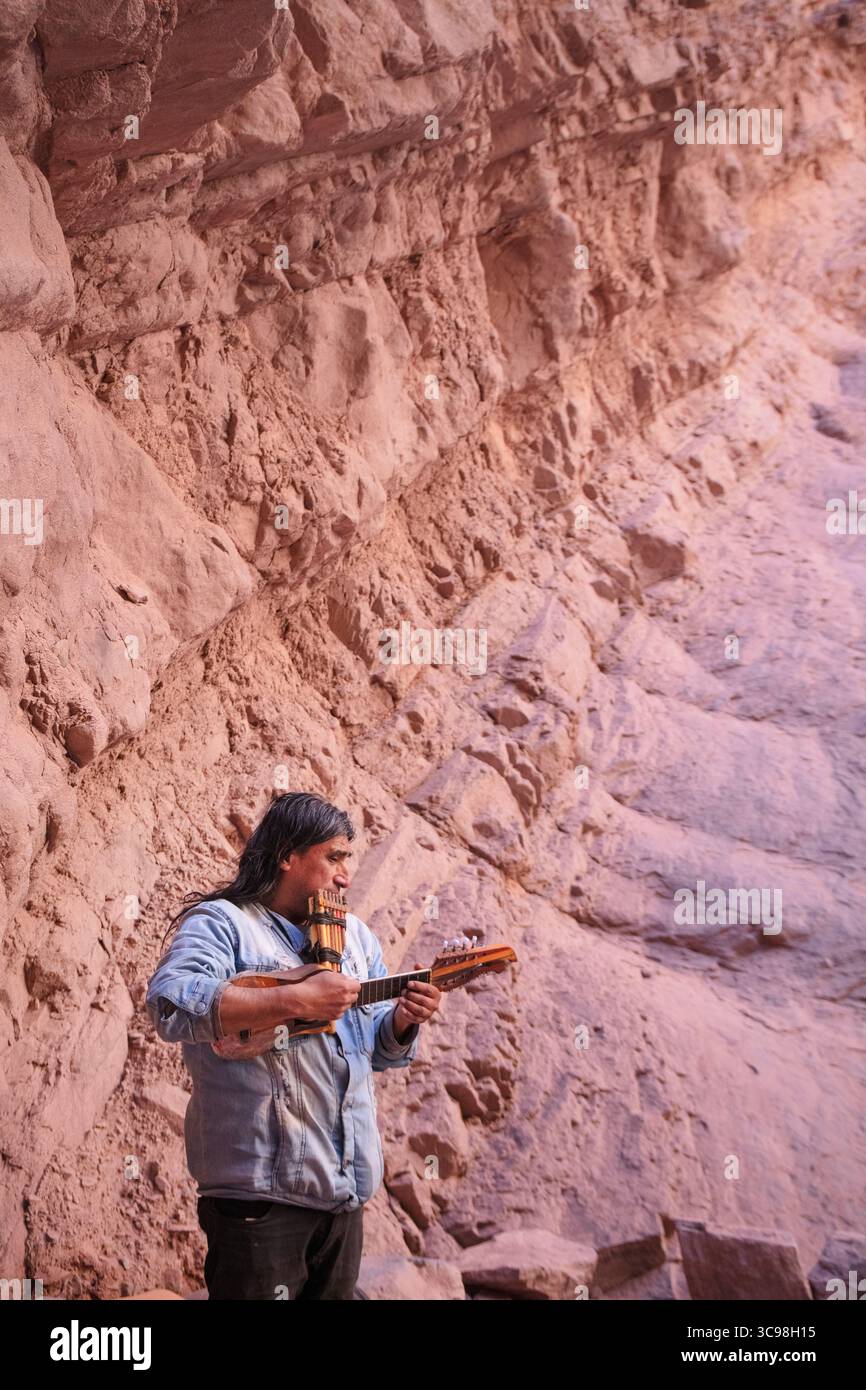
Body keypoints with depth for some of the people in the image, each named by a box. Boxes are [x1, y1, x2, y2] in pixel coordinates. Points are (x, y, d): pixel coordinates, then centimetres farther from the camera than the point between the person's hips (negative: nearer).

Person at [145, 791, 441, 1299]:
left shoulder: (355, 933, 17)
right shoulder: (220, 922, -6)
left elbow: (381, 1047, 20)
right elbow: (171, 1005, -25)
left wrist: (404, 1019, -4)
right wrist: (298, 999, -25)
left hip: (344, 1191, 7)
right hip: (260, 1188, -7)